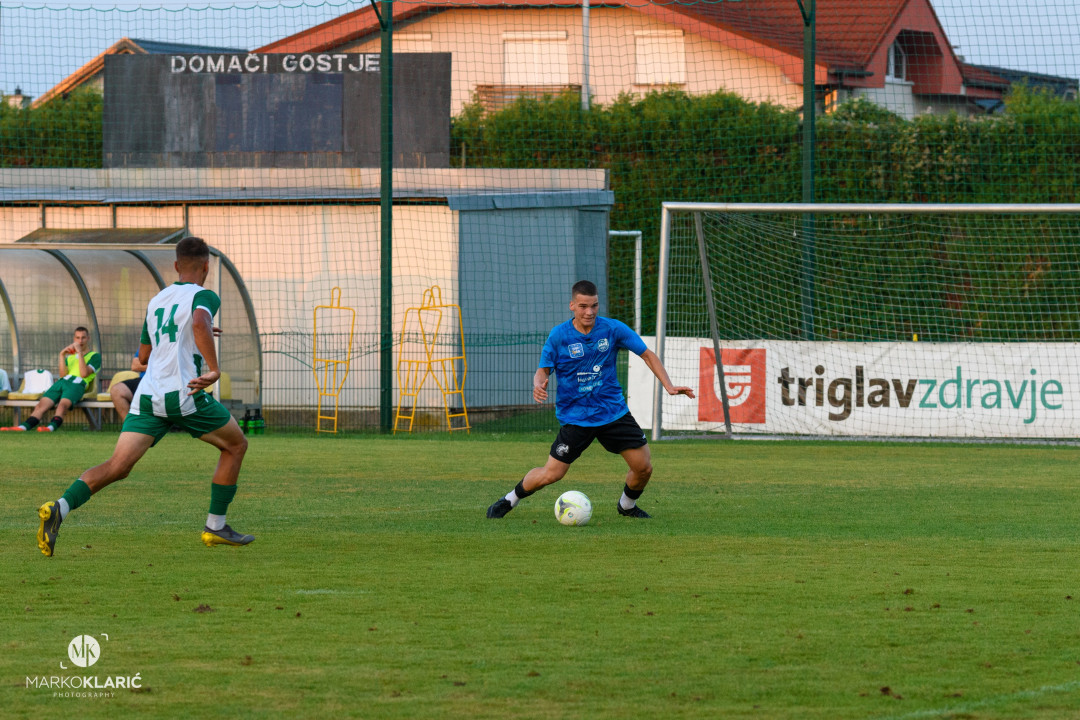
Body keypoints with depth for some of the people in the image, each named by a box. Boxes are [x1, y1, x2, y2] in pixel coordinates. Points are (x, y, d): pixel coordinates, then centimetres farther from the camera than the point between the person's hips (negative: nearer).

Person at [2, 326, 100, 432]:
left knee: (62, 404, -37)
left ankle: (52, 427, -60)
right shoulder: (70, 357, 32)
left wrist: (80, 353, -3)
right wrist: (62, 355, 6)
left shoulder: (95, 356, 17)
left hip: (77, 385, -5)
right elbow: (63, 374, 13)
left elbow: (84, 374, -2)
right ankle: (24, 427, -37)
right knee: (40, 406, -19)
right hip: (61, 382, 5)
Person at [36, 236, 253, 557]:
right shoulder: (203, 296, 1)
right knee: (236, 445, 17)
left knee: (118, 467, -5)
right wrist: (213, 369, -26)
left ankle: (59, 508, -28)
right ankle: (215, 527, 17)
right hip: (184, 394, -6)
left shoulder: (156, 301, 22)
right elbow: (201, 323, -24)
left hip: (148, 396, 6)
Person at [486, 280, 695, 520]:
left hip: (613, 411, 2)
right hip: (575, 417, -2)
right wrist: (539, 385, -26)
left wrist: (669, 386, -7)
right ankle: (510, 500, 17)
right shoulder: (558, 336, -9)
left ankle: (627, 506, 29)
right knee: (551, 474, -9)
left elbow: (647, 355, 3)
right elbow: (543, 370, -2)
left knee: (644, 468, -2)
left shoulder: (613, 329, -5)